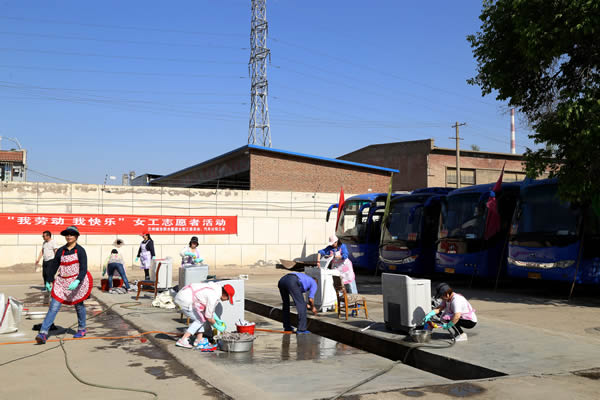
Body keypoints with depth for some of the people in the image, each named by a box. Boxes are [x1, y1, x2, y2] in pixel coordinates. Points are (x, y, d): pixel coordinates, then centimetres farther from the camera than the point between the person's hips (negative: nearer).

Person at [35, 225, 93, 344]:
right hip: (62, 282, 3)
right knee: (53, 307, -7)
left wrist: (77, 281, -28)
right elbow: (54, 266, 14)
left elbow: (84, 269, -13)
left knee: (79, 305, 12)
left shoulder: (80, 250, -6)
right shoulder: (61, 251, 5)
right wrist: (49, 281, 14)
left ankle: (82, 329, 31)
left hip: (77, 282, -2)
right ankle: (43, 333, -12)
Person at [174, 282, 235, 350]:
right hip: (185, 300, -10)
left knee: (202, 317, 12)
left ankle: (199, 340, 12)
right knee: (201, 320, -4)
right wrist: (217, 326, 7)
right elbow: (208, 317, -9)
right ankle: (182, 340, -6)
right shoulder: (214, 297, -18)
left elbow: (208, 308, 23)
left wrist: (218, 320, 24)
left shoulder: (216, 287, 11)